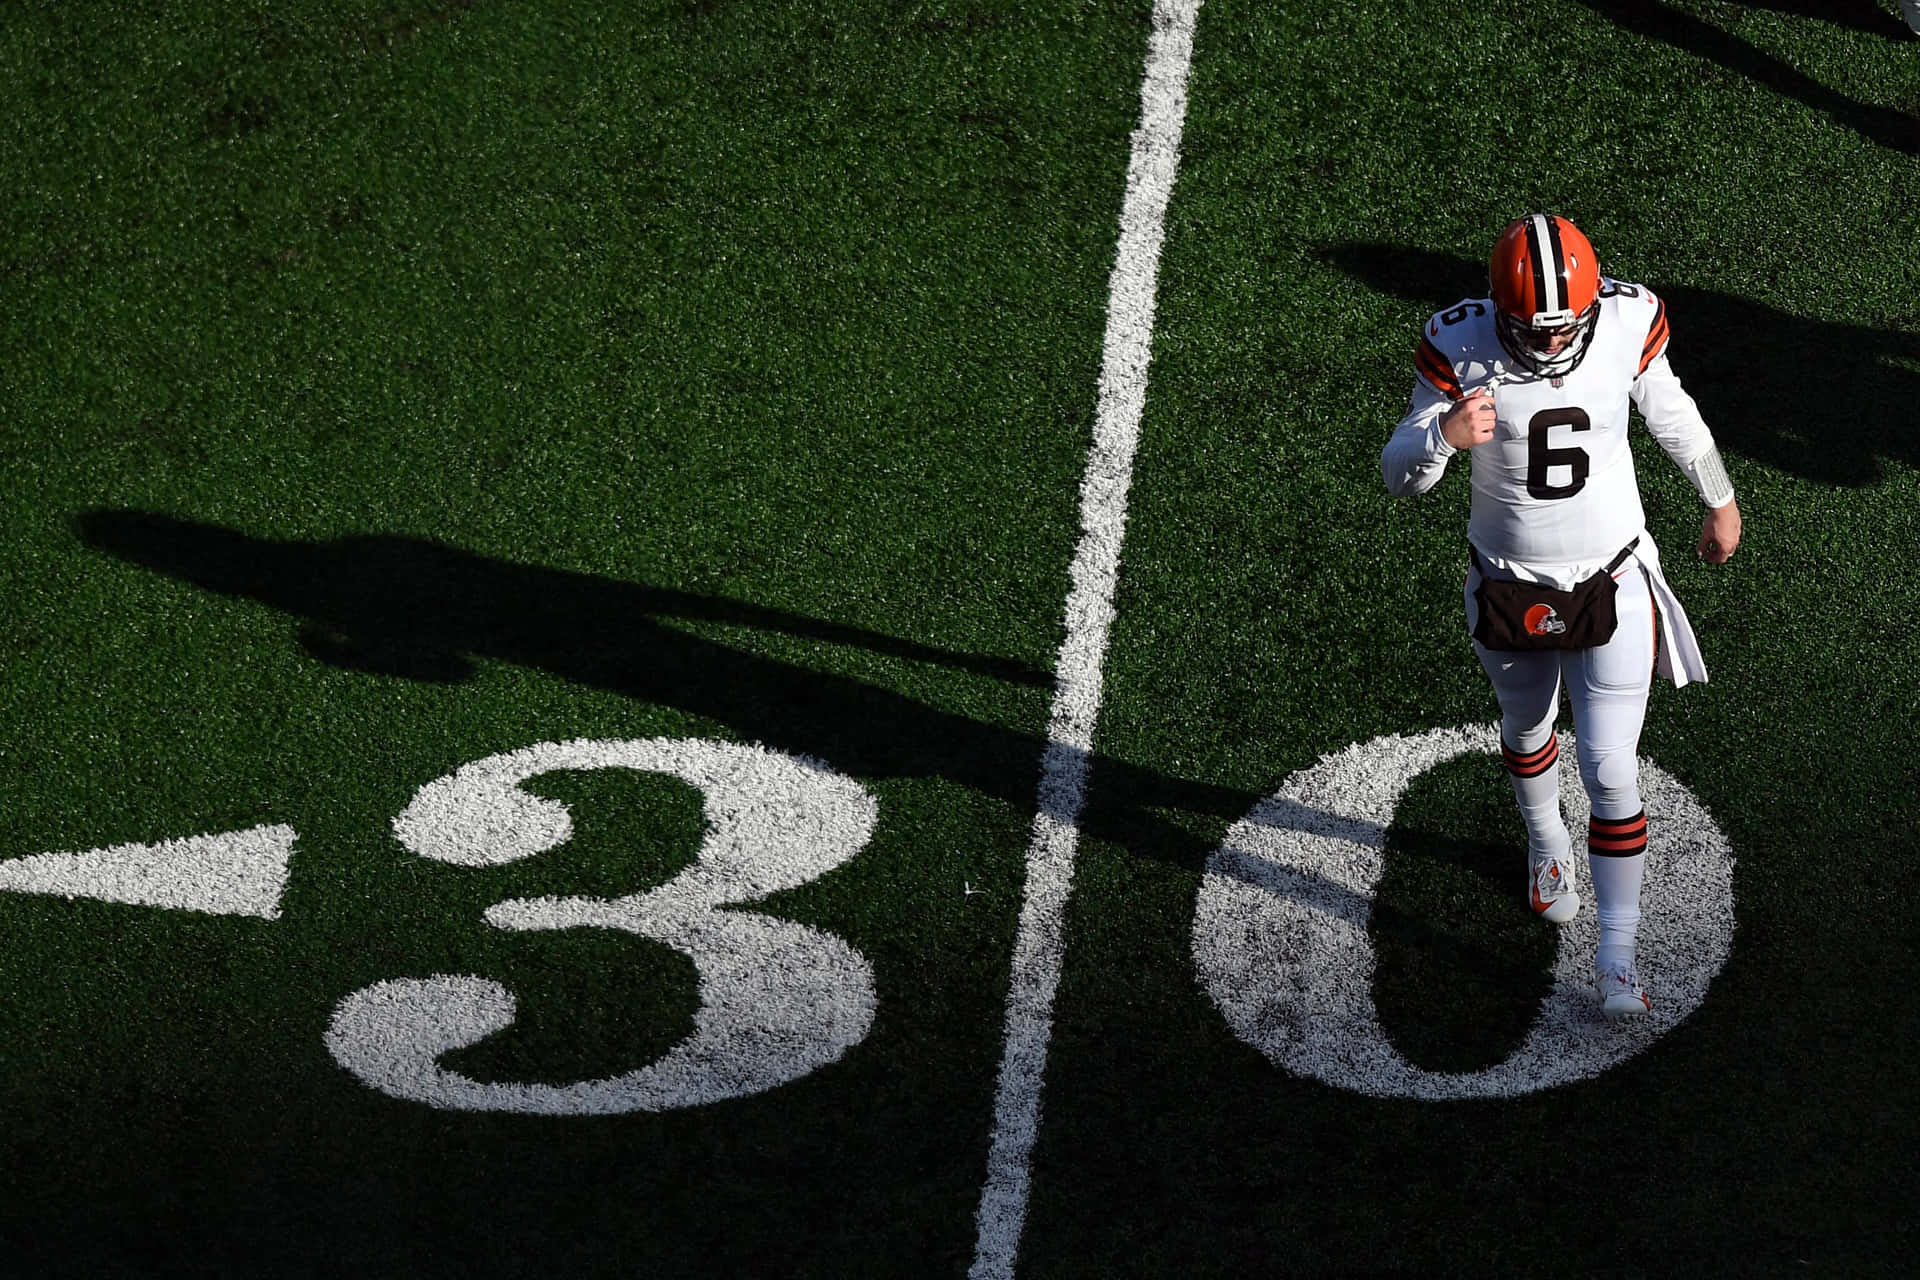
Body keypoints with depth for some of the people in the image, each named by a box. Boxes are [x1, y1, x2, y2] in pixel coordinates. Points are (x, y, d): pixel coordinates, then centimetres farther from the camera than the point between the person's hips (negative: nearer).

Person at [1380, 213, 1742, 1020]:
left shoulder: (1627, 322, -17)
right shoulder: (1460, 346, -21)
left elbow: (1669, 413, 4)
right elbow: (1399, 476, -19)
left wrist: (1719, 499, 18)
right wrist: (1444, 434, -42)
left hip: (1611, 584, -1)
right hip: (1510, 586, 1)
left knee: (1610, 771, -4)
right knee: (1527, 732, 26)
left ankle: (1617, 955, 7)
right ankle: (1548, 847, 57)